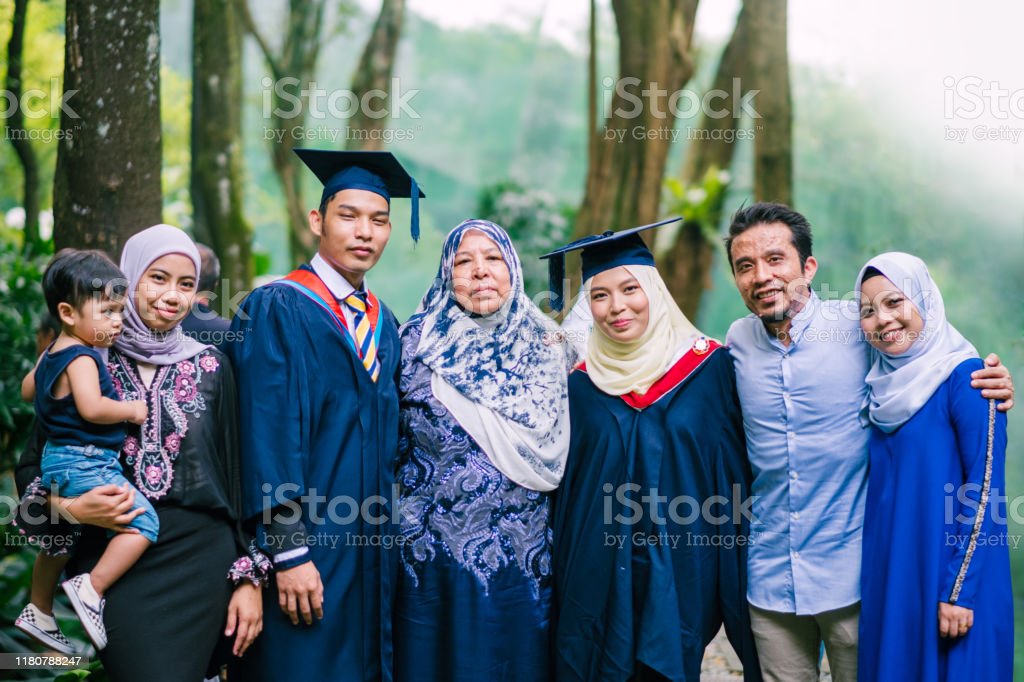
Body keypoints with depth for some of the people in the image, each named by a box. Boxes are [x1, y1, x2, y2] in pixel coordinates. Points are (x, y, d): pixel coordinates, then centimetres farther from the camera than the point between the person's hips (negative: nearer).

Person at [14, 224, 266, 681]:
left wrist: (249, 575, 0)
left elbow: (237, 471, 6)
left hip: (202, 561, 1)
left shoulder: (209, 366, 5)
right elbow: (32, 466, 8)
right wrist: (70, 507, -13)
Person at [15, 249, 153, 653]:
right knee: (144, 522, -16)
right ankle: (91, 589, -18)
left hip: (57, 461, 10)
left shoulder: (52, 353, 11)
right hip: (85, 464, -10)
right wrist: (132, 410, -17)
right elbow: (92, 408, -32)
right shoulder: (82, 358, -19)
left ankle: (38, 612, 38)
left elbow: (27, 390, 24)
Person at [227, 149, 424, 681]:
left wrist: (389, 534, 10)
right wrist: (289, 551, -20)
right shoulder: (276, 310, -9)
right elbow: (269, 431, -16)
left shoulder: (384, 325, 12)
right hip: (307, 547, -7)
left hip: (371, 552, 7)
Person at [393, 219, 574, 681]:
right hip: (435, 551, -2)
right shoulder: (420, 342, -1)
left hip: (524, 553, 2)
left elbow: (555, 454, 12)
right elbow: (391, 442, 2)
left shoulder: (545, 345, 5)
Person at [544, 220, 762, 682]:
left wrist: (738, 572, -2)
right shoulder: (580, 385, 5)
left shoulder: (711, 367, -2)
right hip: (598, 585, 2)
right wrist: (559, 569, 5)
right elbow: (563, 490, 10)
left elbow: (737, 470, 0)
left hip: (682, 578, -1)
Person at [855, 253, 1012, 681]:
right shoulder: (885, 385, 7)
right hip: (888, 575, 7)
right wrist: (872, 576, 9)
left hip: (947, 576, -6)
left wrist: (959, 591, -17)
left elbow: (986, 489, -15)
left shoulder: (965, 378, -13)